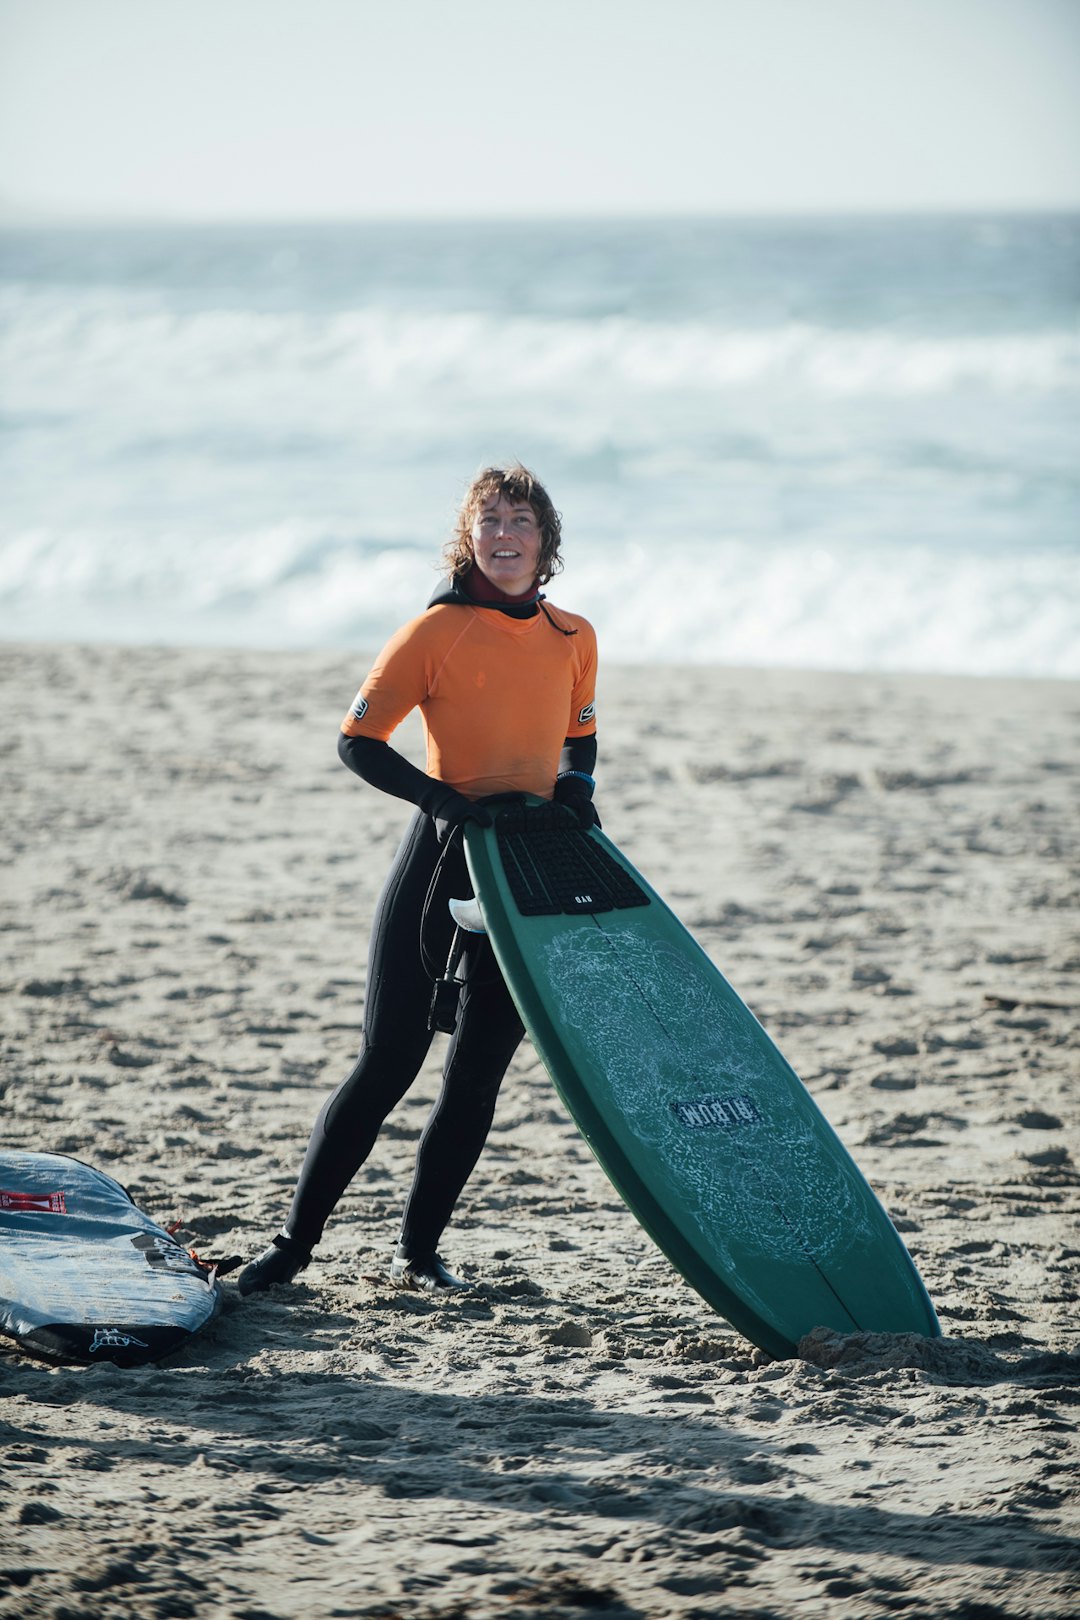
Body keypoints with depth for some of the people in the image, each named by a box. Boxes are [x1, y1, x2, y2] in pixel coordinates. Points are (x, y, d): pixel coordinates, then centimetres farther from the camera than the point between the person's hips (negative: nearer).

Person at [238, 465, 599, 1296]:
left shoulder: (575, 639, 7)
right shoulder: (439, 630, -7)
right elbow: (359, 741, -8)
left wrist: (575, 789, 2)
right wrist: (440, 797, -21)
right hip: (443, 855, -4)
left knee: (479, 1071, 4)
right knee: (390, 1060, -6)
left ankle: (419, 1252, 14)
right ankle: (295, 1242, 2)